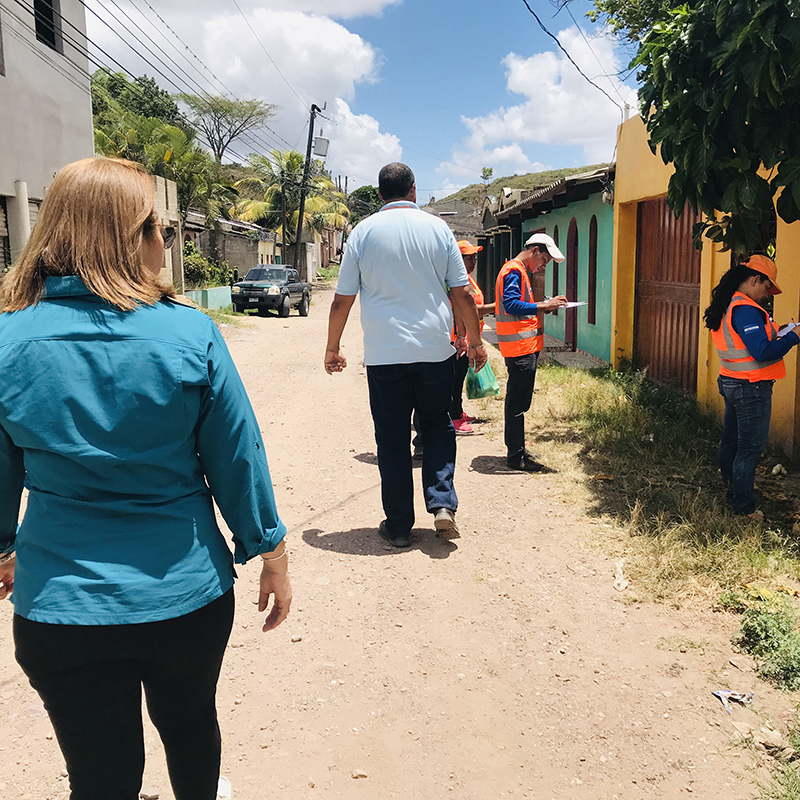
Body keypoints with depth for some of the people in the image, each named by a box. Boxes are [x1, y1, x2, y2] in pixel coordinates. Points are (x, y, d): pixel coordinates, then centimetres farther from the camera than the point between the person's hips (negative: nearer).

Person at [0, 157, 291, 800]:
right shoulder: (191, 335, -15)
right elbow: (238, 459, -8)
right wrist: (271, 553, 6)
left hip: (59, 607, 0)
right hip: (186, 596, 0)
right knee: (190, 723, 29)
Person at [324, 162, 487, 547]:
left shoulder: (363, 232, 2)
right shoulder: (437, 228, 3)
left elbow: (342, 300, 2)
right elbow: (462, 294, 3)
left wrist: (333, 348, 14)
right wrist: (475, 342, 15)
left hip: (384, 354, -1)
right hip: (435, 350, 1)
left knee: (392, 439, 7)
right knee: (437, 426, 17)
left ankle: (398, 525, 12)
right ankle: (442, 504, 2)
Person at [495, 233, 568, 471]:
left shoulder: (518, 271, 21)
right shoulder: (514, 271, -12)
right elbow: (510, 305, -23)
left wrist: (544, 306, 10)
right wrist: (544, 306, -23)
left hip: (523, 348, 11)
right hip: (521, 347, -11)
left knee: (517, 401, 16)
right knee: (518, 402, -5)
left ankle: (515, 451, 25)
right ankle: (516, 456, 1)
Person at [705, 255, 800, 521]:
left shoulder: (724, 306, 9)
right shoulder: (746, 309, -21)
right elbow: (763, 352, -25)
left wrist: (773, 335, 8)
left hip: (730, 381, 10)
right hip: (752, 388, -10)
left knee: (731, 440, 18)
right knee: (751, 447, -2)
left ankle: (731, 489, 32)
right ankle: (744, 507, 4)